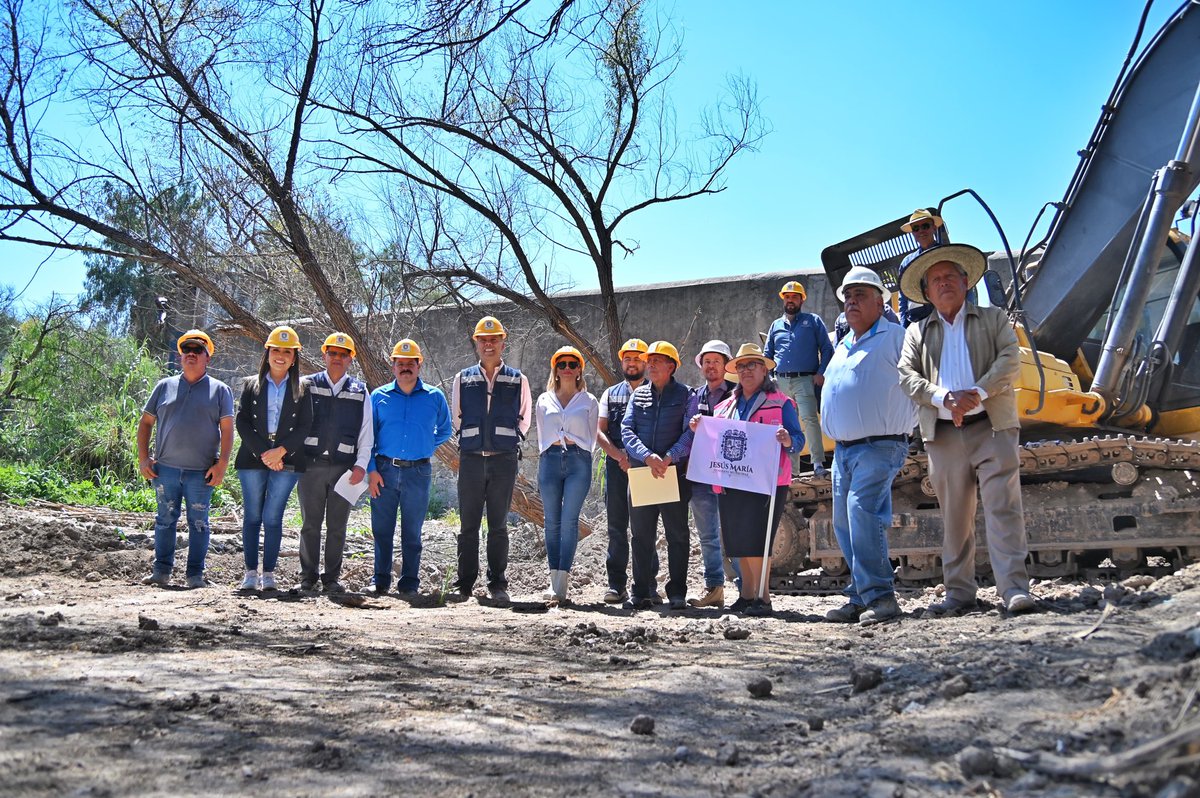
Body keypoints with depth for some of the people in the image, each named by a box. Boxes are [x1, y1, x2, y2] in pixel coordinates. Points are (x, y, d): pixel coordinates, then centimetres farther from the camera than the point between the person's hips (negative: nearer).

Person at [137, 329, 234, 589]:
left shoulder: (219, 390, 6)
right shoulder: (165, 386, 12)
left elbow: (227, 429, 0)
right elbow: (146, 423, 14)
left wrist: (222, 464, -9)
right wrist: (143, 458, 4)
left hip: (201, 471, -2)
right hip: (165, 468, 2)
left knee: (198, 523, 2)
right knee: (165, 519, 8)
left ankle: (195, 574, 7)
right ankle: (161, 571, 15)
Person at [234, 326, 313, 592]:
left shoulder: (301, 390, 10)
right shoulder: (251, 385, 11)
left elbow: (304, 426, 2)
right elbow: (242, 422, 2)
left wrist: (280, 451, -11)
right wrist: (263, 453, -9)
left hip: (287, 460, -1)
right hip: (253, 458, 1)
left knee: (272, 517, -4)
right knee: (252, 516, 2)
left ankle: (269, 573, 1)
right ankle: (250, 572, 7)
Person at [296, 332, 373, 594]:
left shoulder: (360, 391, 10)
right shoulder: (307, 385, 8)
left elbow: (366, 433, 9)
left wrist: (361, 464, -2)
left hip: (344, 468, 1)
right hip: (311, 464, 0)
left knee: (337, 526, 4)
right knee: (310, 524, 3)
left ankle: (331, 578, 12)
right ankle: (308, 577, 12)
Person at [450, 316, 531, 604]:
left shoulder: (517, 380, 8)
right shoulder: (463, 379, 10)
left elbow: (524, 419, 16)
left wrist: (508, 440, 9)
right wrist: (471, 440, 13)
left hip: (504, 461, -1)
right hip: (471, 459, 1)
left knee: (498, 526, 2)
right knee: (468, 525, 3)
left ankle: (497, 585, 8)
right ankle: (464, 585, 9)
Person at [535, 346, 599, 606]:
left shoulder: (589, 401, 11)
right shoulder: (544, 400, 16)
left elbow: (591, 438, 12)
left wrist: (573, 442, 0)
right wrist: (555, 445, 10)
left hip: (578, 460, -2)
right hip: (550, 459, 2)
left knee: (569, 520, -10)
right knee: (553, 521, 0)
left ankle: (561, 584, -13)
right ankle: (555, 580, 4)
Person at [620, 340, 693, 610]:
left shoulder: (685, 395, 4)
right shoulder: (638, 395, 14)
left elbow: (690, 433, -6)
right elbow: (627, 430, 3)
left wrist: (669, 458, -20)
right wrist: (648, 457, -14)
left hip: (675, 472, -3)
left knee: (677, 534, 0)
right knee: (640, 534, 5)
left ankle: (677, 591, 6)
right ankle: (641, 592, 11)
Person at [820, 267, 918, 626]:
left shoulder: (894, 337, -2)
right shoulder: (841, 347, 22)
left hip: (880, 445, -8)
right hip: (843, 448, 8)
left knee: (862, 510, -24)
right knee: (844, 523, 5)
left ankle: (879, 596, -21)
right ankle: (861, 599, 12)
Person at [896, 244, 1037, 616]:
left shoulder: (993, 318, 14)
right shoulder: (917, 332, 17)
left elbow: (1010, 360, 0)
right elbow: (906, 375, 4)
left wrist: (977, 393, -15)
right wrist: (943, 399, -13)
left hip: (992, 427, -2)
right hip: (943, 434, 2)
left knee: (1003, 509, -10)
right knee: (954, 518, 5)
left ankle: (1014, 588, -13)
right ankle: (959, 592, 9)